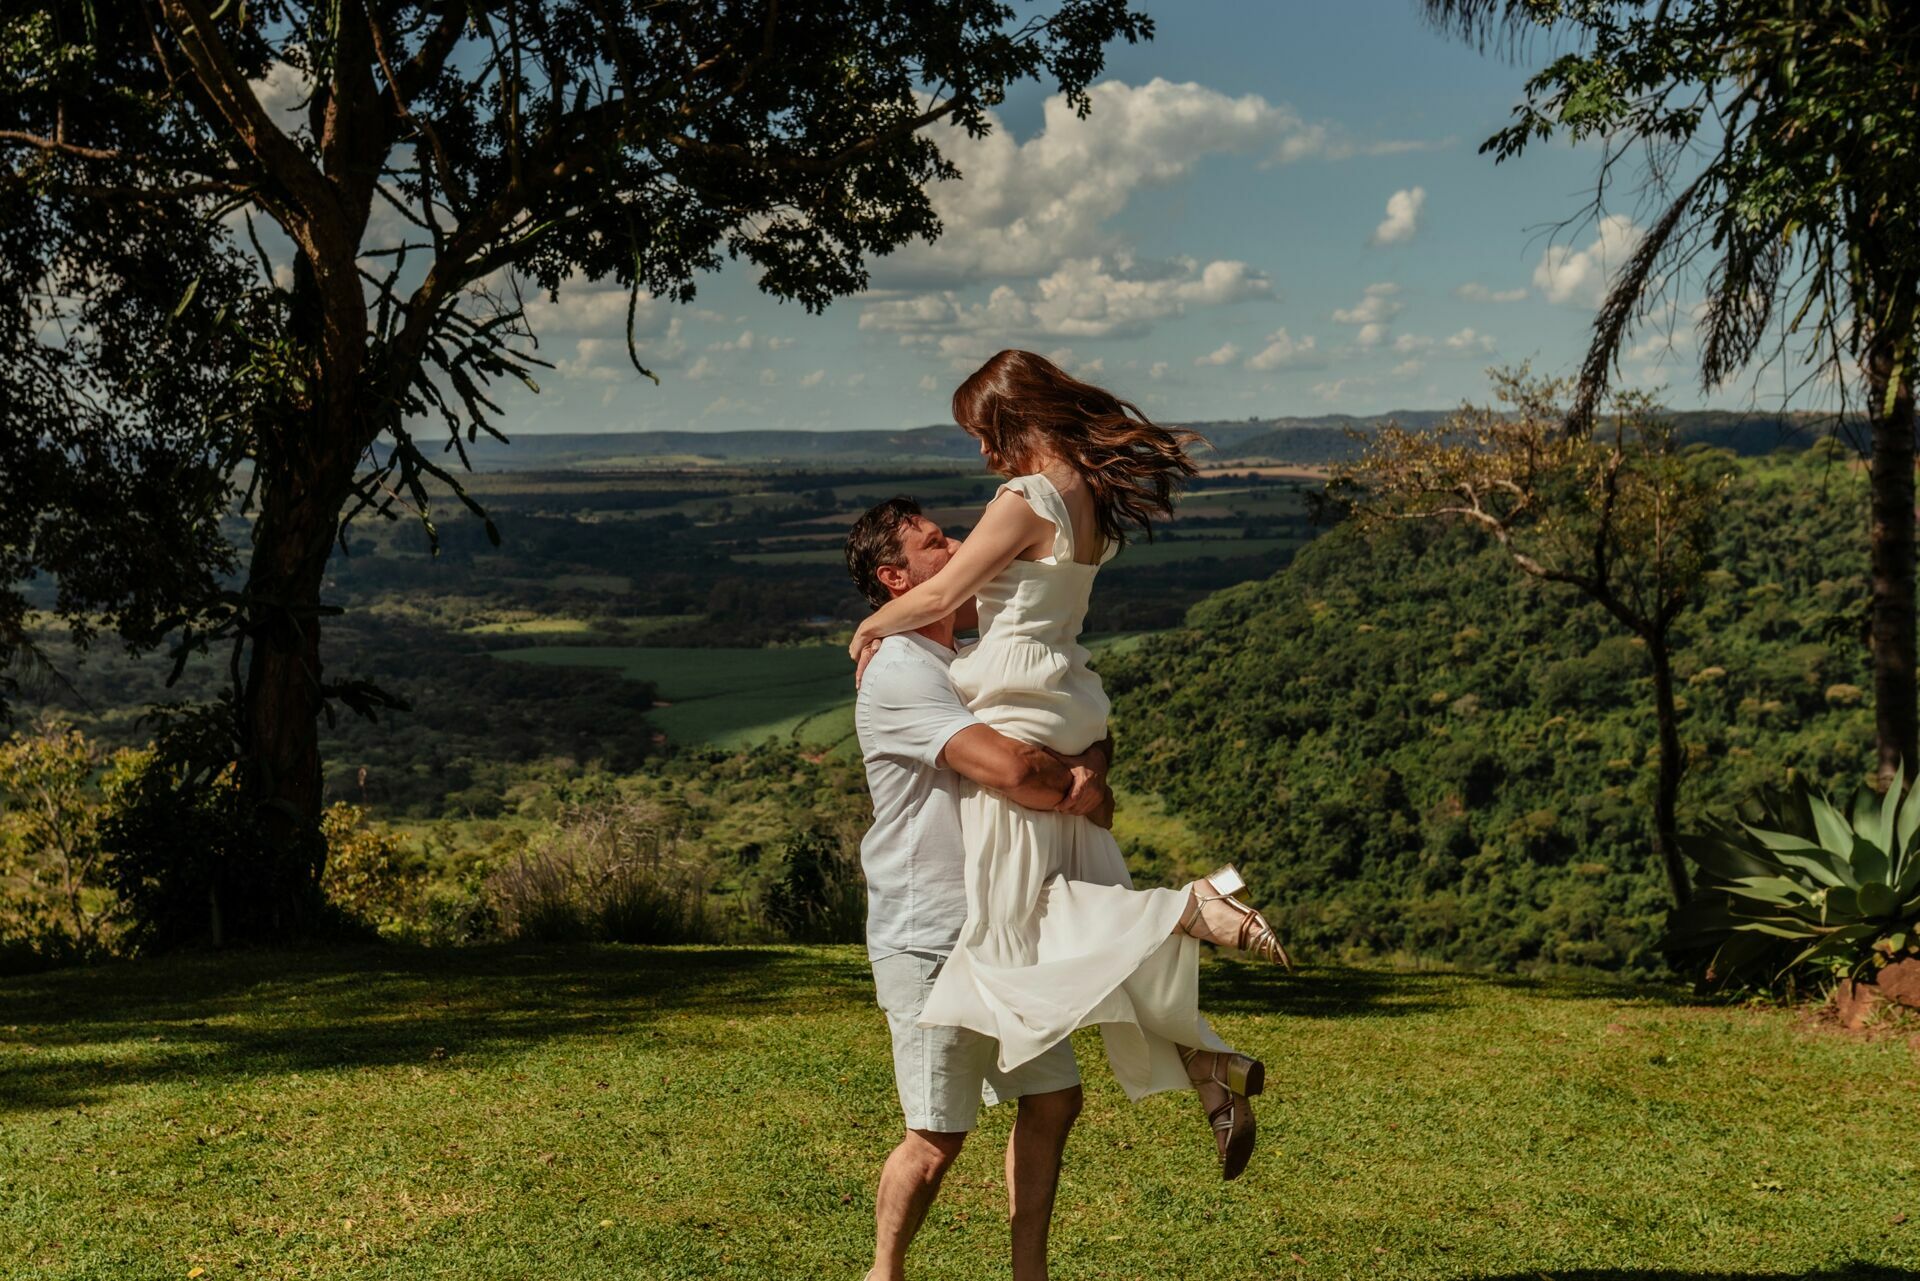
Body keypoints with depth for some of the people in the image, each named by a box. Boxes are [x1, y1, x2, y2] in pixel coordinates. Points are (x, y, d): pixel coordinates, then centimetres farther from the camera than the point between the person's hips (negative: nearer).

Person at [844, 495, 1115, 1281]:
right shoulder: (898, 676, -17)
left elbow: (1084, 732, 8)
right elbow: (1009, 767, -29)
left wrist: (1086, 768, -16)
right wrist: (1083, 795, -10)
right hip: (929, 941, -9)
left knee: (1053, 1098, 13)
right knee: (939, 1135, 0)